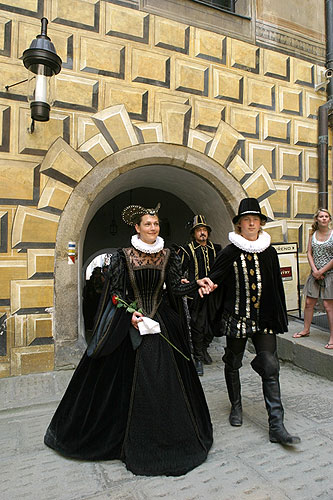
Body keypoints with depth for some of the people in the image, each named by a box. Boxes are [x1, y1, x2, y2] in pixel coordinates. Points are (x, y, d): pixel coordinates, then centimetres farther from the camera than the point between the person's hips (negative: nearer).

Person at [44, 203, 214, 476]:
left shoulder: (168, 256, 3)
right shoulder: (123, 256, -2)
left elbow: (176, 286, -3)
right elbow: (116, 290, -2)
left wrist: (197, 284, -20)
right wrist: (130, 312, -15)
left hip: (163, 322, 2)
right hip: (131, 321, -2)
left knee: (165, 378, 7)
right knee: (130, 379, 5)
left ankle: (168, 438, 27)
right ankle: (135, 441, 27)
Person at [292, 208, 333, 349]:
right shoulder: (313, 234, 8)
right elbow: (309, 253, 5)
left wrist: (322, 271, -11)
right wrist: (314, 270, -7)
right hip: (315, 273, 4)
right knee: (309, 302, 9)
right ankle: (306, 330, 25)